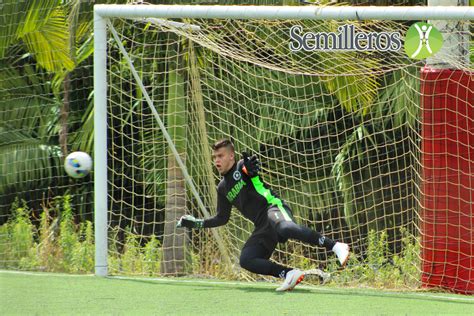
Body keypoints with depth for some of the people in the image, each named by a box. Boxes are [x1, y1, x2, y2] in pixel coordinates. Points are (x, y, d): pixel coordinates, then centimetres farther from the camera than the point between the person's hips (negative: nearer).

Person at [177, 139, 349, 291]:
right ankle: (290, 274, -24)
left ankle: (336, 247, -44)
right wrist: (197, 223, 23)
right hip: (262, 227, 7)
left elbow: (253, 168, -20)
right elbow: (222, 218, 31)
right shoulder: (223, 188, 23)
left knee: (285, 228, -41)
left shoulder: (242, 167, 4)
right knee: (246, 260, -16)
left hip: (273, 208, -7)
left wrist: (252, 168, -44)